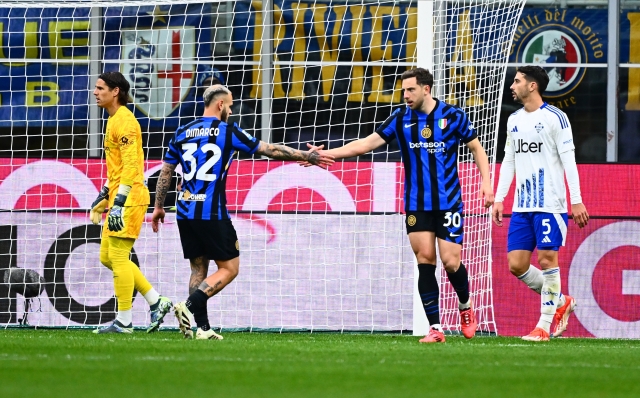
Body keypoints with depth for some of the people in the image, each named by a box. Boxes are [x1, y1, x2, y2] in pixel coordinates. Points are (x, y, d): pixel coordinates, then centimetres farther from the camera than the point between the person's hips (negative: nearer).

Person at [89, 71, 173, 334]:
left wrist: (119, 203, -25)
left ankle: (123, 321, -5)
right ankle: (157, 302, 14)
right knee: (107, 257, 11)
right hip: (119, 199, 10)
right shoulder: (114, 120, 19)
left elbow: (130, 165, -20)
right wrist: (103, 198, 25)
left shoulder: (124, 121, -13)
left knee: (118, 256, -8)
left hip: (129, 198, -10)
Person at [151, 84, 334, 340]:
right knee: (229, 268, 2)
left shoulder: (183, 133, 10)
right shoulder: (228, 132, -4)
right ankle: (190, 306, -16)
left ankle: (202, 327, 4)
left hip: (185, 212, 6)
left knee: (198, 269, 12)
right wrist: (307, 156, 10)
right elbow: (271, 151, 1)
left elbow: (165, 172, 13)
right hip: (211, 214, -6)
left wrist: (159, 207, 23)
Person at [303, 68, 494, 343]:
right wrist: (326, 153, -7)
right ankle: (435, 328, -5)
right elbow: (367, 143, 1)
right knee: (425, 259, -7)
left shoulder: (453, 116, -3)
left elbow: (476, 148, 7)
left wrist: (486, 182, -6)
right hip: (416, 204, 2)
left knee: (450, 261, -7)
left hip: (448, 203, -2)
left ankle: (465, 306, 23)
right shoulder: (401, 118, 2)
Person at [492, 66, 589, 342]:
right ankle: (560, 302, 20)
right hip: (522, 206, 7)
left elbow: (568, 160, -8)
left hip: (550, 203, -7)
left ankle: (545, 324, -2)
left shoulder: (554, 118, -6)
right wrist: (499, 198, 14)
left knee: (547, 258, -8)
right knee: (516, 265, 1)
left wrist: (576, 200, -13)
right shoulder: (514, 120, 14)